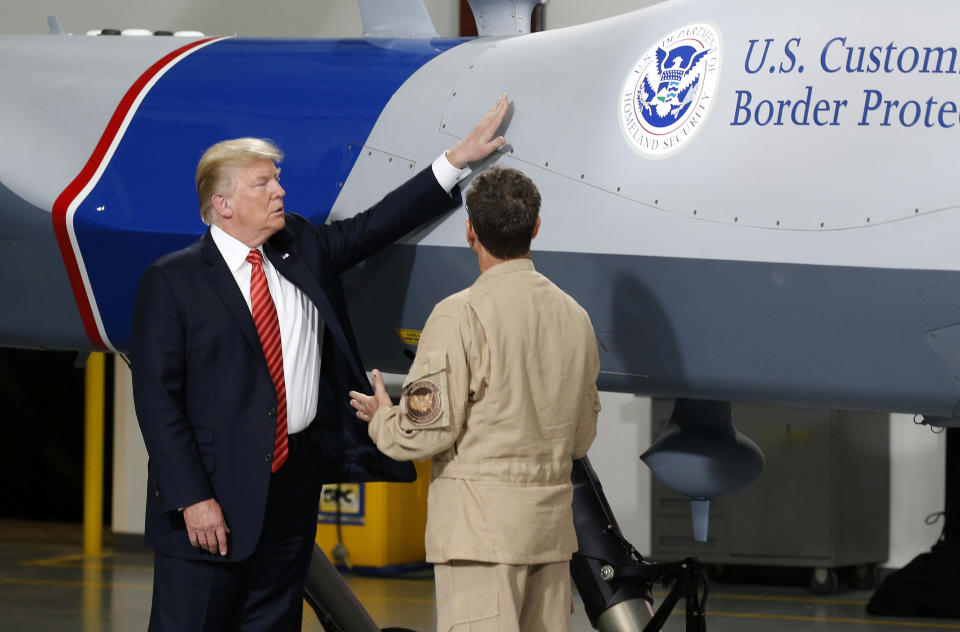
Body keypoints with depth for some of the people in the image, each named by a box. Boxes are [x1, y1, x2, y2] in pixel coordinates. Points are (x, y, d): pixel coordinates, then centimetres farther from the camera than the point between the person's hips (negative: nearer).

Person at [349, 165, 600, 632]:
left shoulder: (461, 317, -12)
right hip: (551, 523, 7)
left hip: (482, 524, -7)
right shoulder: (574, 317, 10)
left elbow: (428, 432, -13)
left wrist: (381, 418, 8)